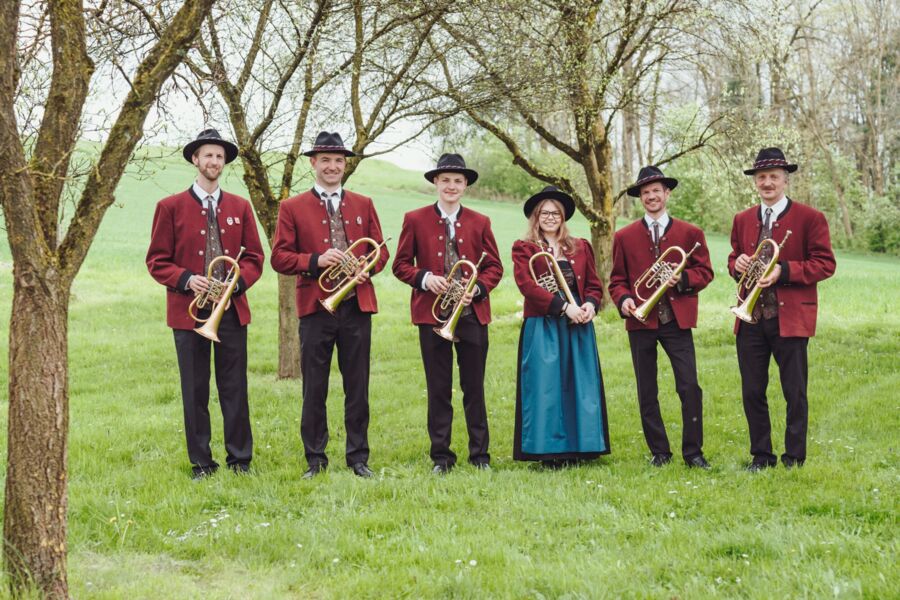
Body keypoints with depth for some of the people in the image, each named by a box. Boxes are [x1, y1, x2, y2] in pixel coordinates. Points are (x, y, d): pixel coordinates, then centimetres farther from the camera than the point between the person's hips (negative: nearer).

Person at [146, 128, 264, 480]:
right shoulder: (170, 207, 3)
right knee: (195, 391, 3)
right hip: (188, 311, -2)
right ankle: (201, 463, 13)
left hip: (232, 309, 2)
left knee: (235, 388, 4)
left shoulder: (240, 207, 11)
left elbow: (254, 257, 11)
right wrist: (187, 280, -15)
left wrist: (238, 282, -9)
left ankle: (239, 460, 15)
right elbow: (157, 261, 2)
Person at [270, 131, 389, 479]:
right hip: (315, 307, -2)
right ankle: (315, 460, 14)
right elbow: (279, 257, 0)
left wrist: (366, 270, -9)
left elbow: (380, 251, 12)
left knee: (358, 388, 6)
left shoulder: (363, 205, 12)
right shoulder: (292, 208, 5)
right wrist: (315, 261, -15)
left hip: (357, 306, 2)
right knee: (314, 389, 3)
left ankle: (358, 458, 16)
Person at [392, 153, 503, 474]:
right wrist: (424, 278, -12)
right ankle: (441, 457, 13)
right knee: (438, 389, 4)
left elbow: (494, 267, 9)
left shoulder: (479, 222, 9)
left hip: (472, 313, 1)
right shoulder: (415, 220, 5)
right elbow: (401, 265, 7)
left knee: (474, 388, 5)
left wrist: (477, 289, -9)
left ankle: (480, 456, 14)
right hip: (432, 314, -1)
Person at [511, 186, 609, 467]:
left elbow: (595, 284, 14)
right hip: (542, 327, -4)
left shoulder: (580, 247, 16)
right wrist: (564, 307, -19)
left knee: (580, 385, 4)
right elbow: (527, 285, -11)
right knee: (545, 387, -4)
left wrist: (590, 304, -9)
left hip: (578, 327, 4)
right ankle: (549, 451, 2)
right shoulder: (524, 249, 3)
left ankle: (579, 447, 11)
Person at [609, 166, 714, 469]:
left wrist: (682, 279, -13)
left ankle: (693, 451, 4)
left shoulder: (690, 233, 8)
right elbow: (617, 279, 11)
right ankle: (659, 452, 16)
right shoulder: (624, 236, 9)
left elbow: (705, 272, 6)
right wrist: (623, 299, -10)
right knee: (647, 392, 6)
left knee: (690, 387, -7)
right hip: (640, 321, 1)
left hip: (677, 320, -1)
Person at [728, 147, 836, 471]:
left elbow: (825, 264, -6)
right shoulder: (742, 220, 12)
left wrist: (784, 271, -18)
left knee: (795, 393, 3)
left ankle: (794, 459, 14)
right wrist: (737, 264, -4)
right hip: (750, 319, 4)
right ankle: (761, 455, 20)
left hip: (791, 318, -4)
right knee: (752, 392, 8)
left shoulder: (810, 218, -3)